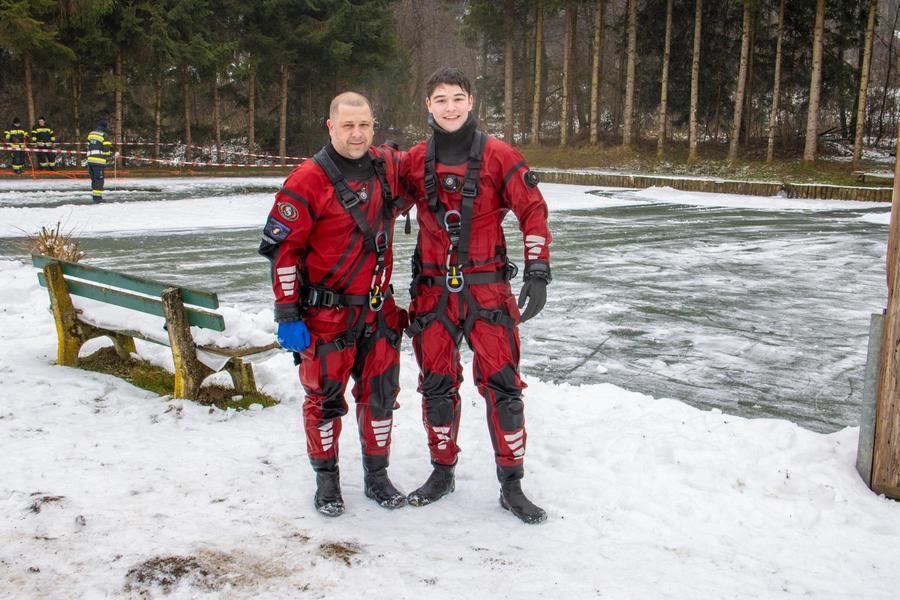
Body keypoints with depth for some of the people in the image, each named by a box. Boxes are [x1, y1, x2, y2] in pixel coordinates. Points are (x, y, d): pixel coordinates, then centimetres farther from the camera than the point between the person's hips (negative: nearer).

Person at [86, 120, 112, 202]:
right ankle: (97, 197, -9)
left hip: (90, 159, 7)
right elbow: (107, 149, -8)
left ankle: (96, 196, 21)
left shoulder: (91, 134, 17)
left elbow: (88, 146, 21)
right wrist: (109, 153, 11)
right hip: (99, 160, -7)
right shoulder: (104, 135, -4)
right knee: (99, 179, -5)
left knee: (94, 178, 15)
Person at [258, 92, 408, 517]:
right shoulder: (308, 181, -13)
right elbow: (281, 249, -12)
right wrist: (287, 316, -14)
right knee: (325, 397, 6)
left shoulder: (387, 165, 3)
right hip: (326, 312, -5)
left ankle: (377, 475, 28)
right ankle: (326, 479, 25)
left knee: (380, 393, 11)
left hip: (378, 309, 5)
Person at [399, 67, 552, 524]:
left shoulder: (498, 156, -3)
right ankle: (442, 472, 27)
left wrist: (538, 273, -8)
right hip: (433, 291, 3)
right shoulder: (414, 161, 4)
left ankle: (512, 486, 10)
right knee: (436, 385, 9)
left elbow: (533, 211, -1)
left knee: (502, 385, -3)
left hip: (487, 289, -2)